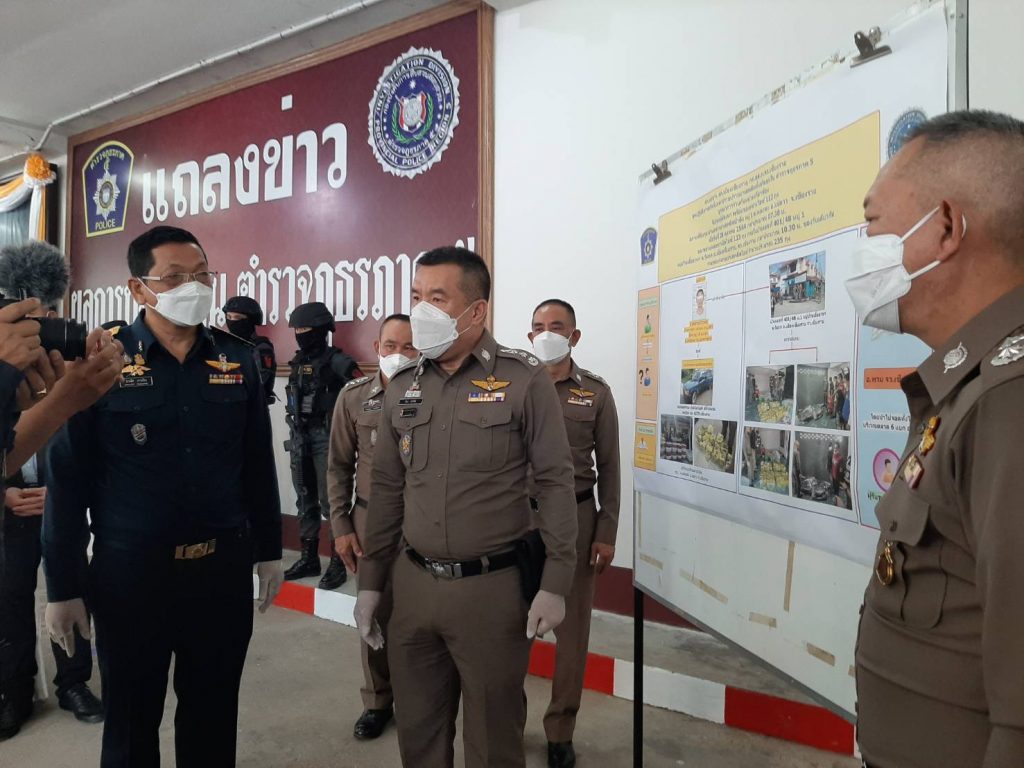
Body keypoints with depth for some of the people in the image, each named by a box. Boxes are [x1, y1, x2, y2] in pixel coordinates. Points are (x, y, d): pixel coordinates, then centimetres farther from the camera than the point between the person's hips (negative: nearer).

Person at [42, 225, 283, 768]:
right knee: (130, 722, 18)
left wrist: (268, 551, 9)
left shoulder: (238, 360, 1)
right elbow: (68, 477, -6)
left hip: (224, 567, 3)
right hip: (130, 570, -2)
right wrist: (62, 587, -4)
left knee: (214, 716, 19)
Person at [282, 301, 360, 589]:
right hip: (300, 436, 7)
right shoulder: (298, 361, 13)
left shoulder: (336, 360, -10)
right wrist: (295, 435, 18)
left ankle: (338, 563, 2)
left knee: (330, 500, -6)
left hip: (327, 436, -7)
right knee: (305, 500, 13)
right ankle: (308, 558, 23)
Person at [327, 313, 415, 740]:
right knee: (375, 613, 12)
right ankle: (377, 701, 31)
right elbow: (339, 466, 5)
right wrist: (341, 526, 1)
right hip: (371, 518, 2)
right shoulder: (353, 397, 1)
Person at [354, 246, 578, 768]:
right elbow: (386, 489, 10)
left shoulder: (525, 380, -9)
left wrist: (555, 584, -11)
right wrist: (369, 583, 11)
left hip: (493, 588, -4)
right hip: (413, 585, 5)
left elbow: (555, 482, -8)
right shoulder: (401, 388, 6)